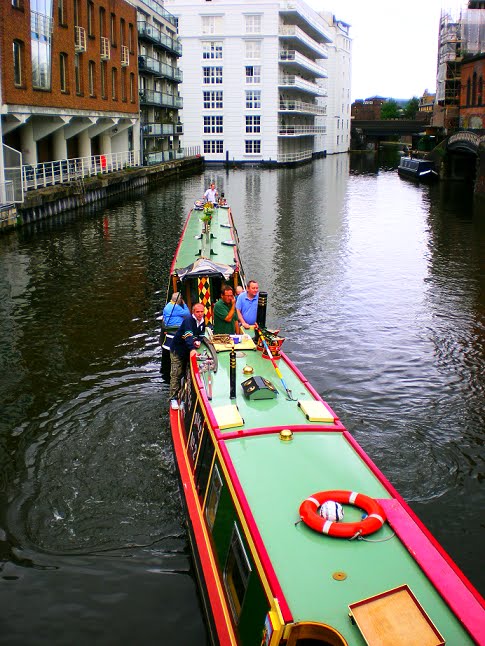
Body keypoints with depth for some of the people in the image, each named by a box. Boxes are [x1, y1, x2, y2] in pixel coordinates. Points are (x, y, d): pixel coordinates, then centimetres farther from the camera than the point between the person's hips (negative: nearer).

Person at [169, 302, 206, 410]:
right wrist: (192, 348, -55)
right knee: (176, 374, -7)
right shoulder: (188, 321, -26)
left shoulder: (202, 322, -3)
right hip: (178, 350, -7)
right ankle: (173, 398, -2)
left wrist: (198, 341, -18)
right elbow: (188, 336, -40)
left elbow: (201, 334, 6)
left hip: (189, 351, 7)